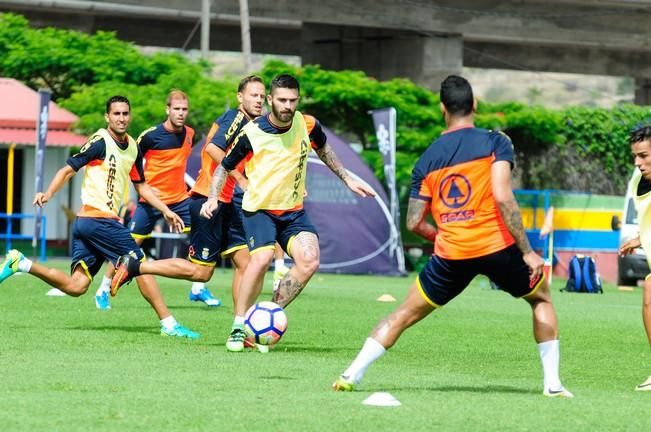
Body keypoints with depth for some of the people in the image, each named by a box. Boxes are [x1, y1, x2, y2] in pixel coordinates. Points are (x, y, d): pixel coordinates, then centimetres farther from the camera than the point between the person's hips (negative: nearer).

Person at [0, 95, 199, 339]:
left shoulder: (133, 147, 17)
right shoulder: (101, 141, -8)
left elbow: (141, 186, 27)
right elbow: (68, 169, -9)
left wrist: (166, 211, 22)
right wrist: (48, 194, -22)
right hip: (99, 218, -8)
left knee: (76, 286, 2)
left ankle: (21, 264, 5)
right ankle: (168, 324, 2)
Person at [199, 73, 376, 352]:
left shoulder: (307, 125, -5)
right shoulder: (252, 133, -13)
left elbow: (323, 150, 20)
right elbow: (224, 167, 2)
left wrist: (347, 179, 21)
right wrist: (213, 197, -12)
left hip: (294, 211, 4)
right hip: (259, 209, -4)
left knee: (309, 261, -20)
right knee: (262, 259, -28)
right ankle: (238, 327, -14)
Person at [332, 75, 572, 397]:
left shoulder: (427, 159, 10)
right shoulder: (495, 142, -1)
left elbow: (414, 223, 8)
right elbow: (502, 196, -14)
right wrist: (527, 251, -12)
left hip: (451, 255, 2)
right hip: (497, 248, -2)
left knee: (405, 314, 15)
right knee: (541, 298, 23)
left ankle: (351, 375, 6)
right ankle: (552, 383, 16)